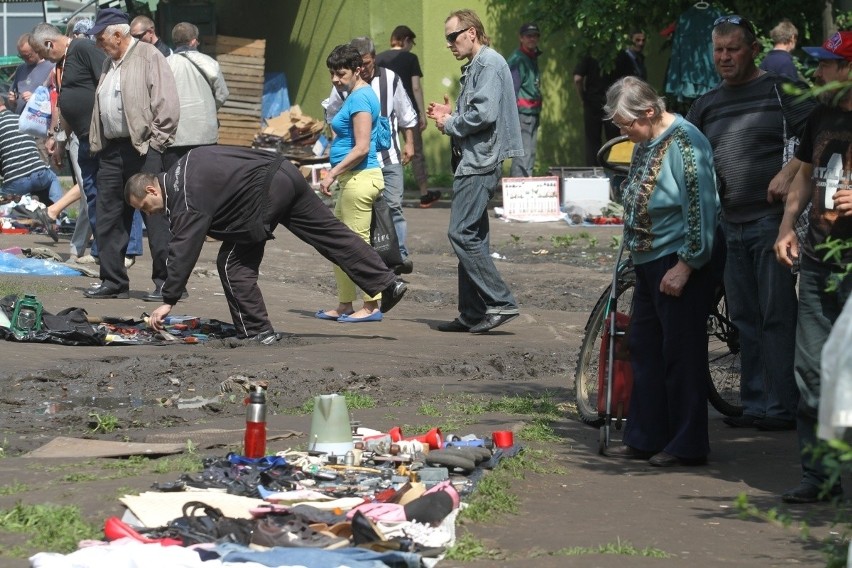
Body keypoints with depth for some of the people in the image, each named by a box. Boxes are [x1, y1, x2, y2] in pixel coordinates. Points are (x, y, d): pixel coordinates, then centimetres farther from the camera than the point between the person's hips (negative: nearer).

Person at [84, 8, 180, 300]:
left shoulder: (149, 56, -7)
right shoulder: (109, 63, 19)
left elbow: (167, 104, -12)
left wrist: (154, 144, -13)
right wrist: (98, 143, 15)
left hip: (143, 149, -9)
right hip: (112, 150, 9)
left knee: (156, 218, -6)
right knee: (108, 218, 10)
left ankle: (167, 282, -3)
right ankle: (112, 281, 17)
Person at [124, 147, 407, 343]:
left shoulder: (186, 200, -10)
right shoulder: (183, 169, 18)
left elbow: (183, 250, -16)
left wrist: (168, 301, -14)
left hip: (266, 193, -10)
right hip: (283, 172, 10)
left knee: (233, 263, -1)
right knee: (331, 235, 12)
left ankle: (257, 331, 3)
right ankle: (387, 282, 13)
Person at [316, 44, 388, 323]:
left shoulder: (360, 98, -14)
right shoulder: (356, 96, 16)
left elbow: (362, 147, -21)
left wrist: (332, 174, -18)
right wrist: (336, 174, 21)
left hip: (360, 178, -11)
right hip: (353, 179, 11)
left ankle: (371, 307, -2)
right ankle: (344, 305, 19)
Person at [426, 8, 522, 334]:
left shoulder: (489, 63, -11)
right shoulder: (475, 67, 21)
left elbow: (485, 113, -22)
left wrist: (451, 124, -8)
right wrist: (451, 115, 9)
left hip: (481, 163, -11)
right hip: (475, 162, 11)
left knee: (462, 234, -15)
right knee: (472, 237, 11)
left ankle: (500, 303, -16)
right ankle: (472, 314, 14)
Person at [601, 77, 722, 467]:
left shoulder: (685, 144, -18)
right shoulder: (645, 143, 11)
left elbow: (701, 209, -22)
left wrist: (685, 266, -21)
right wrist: (633, 252, 20)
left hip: (682, 266, -10)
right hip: (649, 262, 10)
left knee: (681, 354, -4)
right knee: (644, 350, 12)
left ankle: (688, 445, 3)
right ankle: (645, 439, 19)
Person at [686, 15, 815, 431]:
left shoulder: (780, 90, -1)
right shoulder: (707, 105, 17)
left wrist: (788, 173, -19)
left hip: (774, 219, -6)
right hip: (731, 225, 6)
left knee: (777, 316, -7)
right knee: (745, 318, 8)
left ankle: (782, 406, -5)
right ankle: (755, 405, 14)